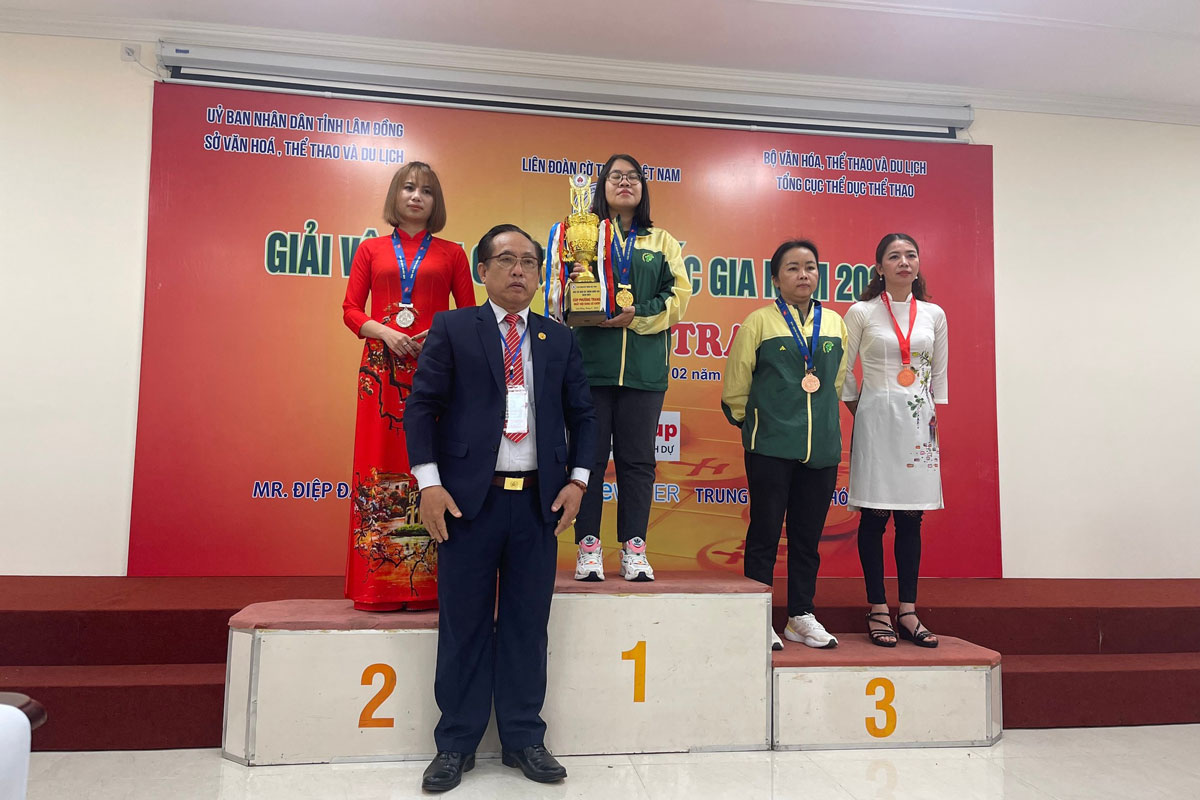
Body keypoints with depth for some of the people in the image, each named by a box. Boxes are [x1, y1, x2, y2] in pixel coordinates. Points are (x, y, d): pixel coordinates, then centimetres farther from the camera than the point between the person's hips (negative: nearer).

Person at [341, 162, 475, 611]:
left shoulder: (451, 254, 12)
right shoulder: (371, 250, 15)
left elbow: (469, 314, 9)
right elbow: (350, 309, 9)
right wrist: (384, 332, -8)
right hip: (382, 368, 1)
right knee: (379, 464, -1)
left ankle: (428, 582, 3)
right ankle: (378, 584, 5)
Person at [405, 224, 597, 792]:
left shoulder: (559, 339, 12)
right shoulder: (451, 329, 3)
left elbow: (582, 414, 13)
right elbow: (421, 405, -2)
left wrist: (577, 479, 1)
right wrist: (429, 483, -11)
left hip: (539, 500, 3)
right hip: (468, 498, -2)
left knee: (528, 623, 10)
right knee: (464, 624, 6)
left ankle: (524, 739, 24)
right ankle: (456, 744, 22)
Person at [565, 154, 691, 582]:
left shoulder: (662, 241, 15)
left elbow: (679, 295, 4)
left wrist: (637, 317, -10)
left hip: (645, 365, 1)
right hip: (591, 361, -1)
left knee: (637, 458, 3)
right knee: (590, 455, 0)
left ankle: (634, 547, 11)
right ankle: (588, 546, 8)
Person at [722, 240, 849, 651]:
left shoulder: (835, 323, 10)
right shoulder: (760, 321, -2)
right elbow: (736, 384, 2)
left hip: (822, 445, 4)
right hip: (771, 447, -4)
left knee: (808, 533, 11)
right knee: (765, 532, 2)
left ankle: (801, 616, 23)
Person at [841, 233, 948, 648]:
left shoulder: (933, 315, 10)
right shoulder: (861, 313, 0)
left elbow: (939, 371, 18)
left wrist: (932, 415, 13)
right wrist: (859, 411, 2)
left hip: (918, 423, 3)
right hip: (876, 420, -3)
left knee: (911, 517, 4)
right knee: (874, 516, -1)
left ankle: (908, 612, 11)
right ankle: (878, 610, 7)